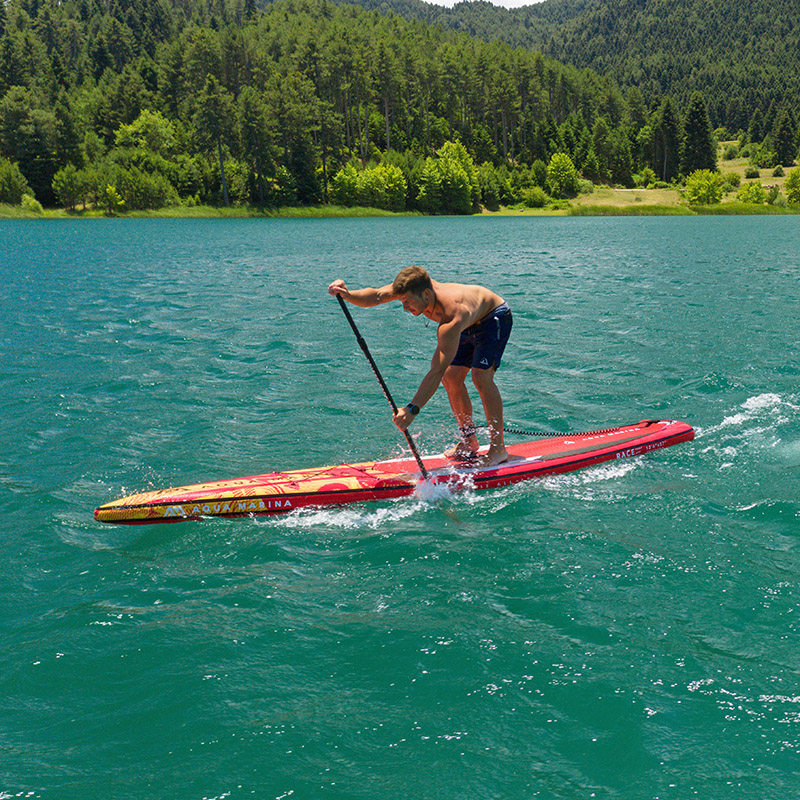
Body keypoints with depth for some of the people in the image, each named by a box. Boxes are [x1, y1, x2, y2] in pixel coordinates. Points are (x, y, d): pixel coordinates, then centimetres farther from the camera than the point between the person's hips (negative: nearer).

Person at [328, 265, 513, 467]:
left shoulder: (452, 319, -44)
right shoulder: (415, 287, -25)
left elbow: (437, 371, -49)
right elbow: (375, 296, -28)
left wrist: (412, 409, -55)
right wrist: (347, 294, -49)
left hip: (495, 317, -8)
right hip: (470, 325, 8)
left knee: (481, 376, -23)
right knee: (452, 378, 1)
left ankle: (499, 448, -14)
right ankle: (469, 441, 14)